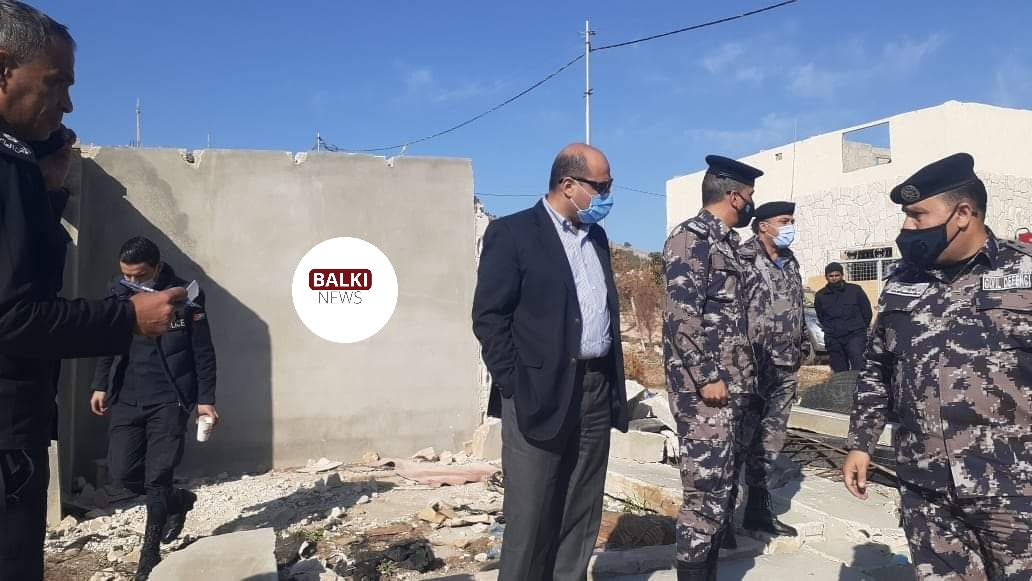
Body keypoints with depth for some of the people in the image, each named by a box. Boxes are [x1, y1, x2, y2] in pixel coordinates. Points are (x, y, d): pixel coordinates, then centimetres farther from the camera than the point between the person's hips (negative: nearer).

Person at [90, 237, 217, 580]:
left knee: (157, 477, -3)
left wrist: (205, 399, -6)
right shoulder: (118, 296, 3)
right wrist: (101, 386, 12)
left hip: (170, 401, -4)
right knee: (122, 471, 3)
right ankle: (178, 500, 30)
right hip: (126, 399, 5)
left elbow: (203, 352, -4)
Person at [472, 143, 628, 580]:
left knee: (582, 516, 13)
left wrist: (613, 383, 13)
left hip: (596, 391, 7)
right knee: (531, 518, 3)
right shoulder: (512, 233, -6)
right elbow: (489, 317, -10)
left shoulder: (596, 238, 15)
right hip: (540, 394, -6)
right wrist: (515, 388, -13)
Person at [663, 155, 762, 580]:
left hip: (731, 385, 10)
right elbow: (681, 314, -21)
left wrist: (742, 375, 19)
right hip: (706, 389, -10)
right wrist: (707, 377, -21)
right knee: (707, 490, -6)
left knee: (722, 485, 14)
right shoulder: (691, 238, -12)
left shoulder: (726, 242, 17)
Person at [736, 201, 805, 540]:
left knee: (770, 443, 14)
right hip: (751, 369, -8)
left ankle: (759, 509, 25)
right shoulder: (743, 261, -11)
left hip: (784, 371, 8)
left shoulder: (790, 263, 15)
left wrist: (798, 356, 17)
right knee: (740, 442, -3)